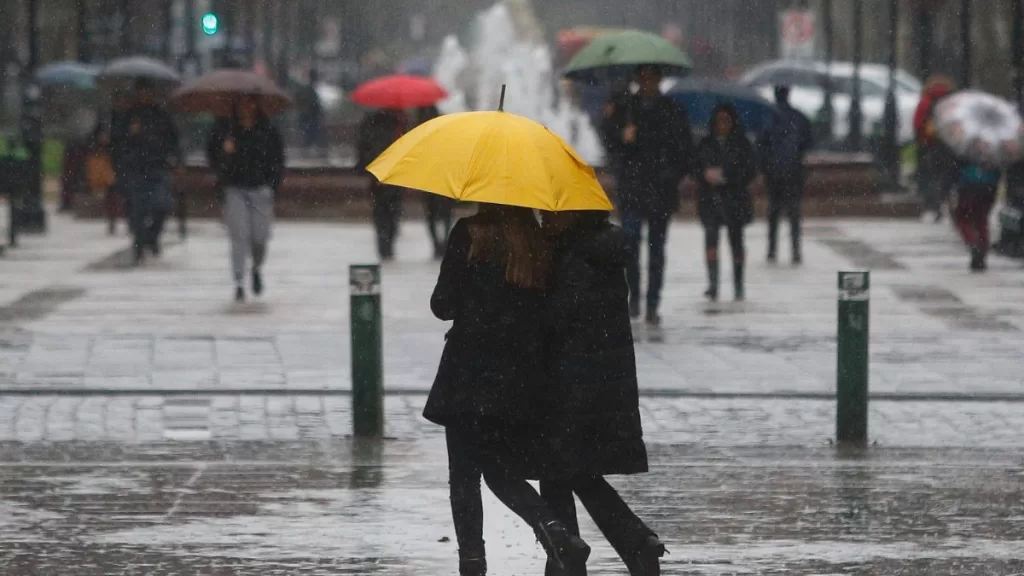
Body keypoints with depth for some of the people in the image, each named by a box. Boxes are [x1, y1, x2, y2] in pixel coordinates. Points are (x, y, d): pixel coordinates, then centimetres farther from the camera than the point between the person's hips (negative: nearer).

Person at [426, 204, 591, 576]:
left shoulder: (469, 235, -9)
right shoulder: (538, 243, 4)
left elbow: (443, 305, -7)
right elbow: (547, 309, 8)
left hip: (471, 377, -5)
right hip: (523, 379, 5)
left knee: (464, 476, 5)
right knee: (503, 472, 16)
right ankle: (555, 530, -7)